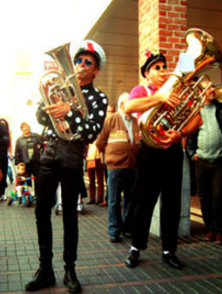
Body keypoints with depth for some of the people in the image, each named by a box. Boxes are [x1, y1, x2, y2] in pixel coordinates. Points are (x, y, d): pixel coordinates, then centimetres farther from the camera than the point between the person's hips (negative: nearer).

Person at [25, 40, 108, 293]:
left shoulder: (98, 97, 2)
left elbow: (92, 133, -11)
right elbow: (41, 118, 9)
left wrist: (69, 112, -24)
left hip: (72, 156, -3)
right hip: (50, 151, 4)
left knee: (69, 213, 1)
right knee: (42, 210, 3)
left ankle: (70, 270, 16)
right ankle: (45, 268, 16)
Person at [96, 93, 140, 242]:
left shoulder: (136, 122, 9)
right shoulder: (112, 120, 1)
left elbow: (140, 143, 15)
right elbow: (100, 142, 4)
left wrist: (135, 156, 4)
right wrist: (111, 154, 9)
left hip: (133, 166, 3)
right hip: (116, 166, -3)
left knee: (130, 199, 11)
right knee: (114, 200, 2)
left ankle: (128, 227, 25)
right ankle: (114, 231, 11)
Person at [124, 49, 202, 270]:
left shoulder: (176, 91, 12)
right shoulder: (141, 91, 4)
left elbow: (196, 118, 2)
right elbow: (129, 107, -20)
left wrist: (180, 133, -18)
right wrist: (160, 97, -29)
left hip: (173, 150, 3)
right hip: (150, 150, -3)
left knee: (172, 202, 7)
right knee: (144, 201, 3)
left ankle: (169, 250, 20)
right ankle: (136, 248, 18)